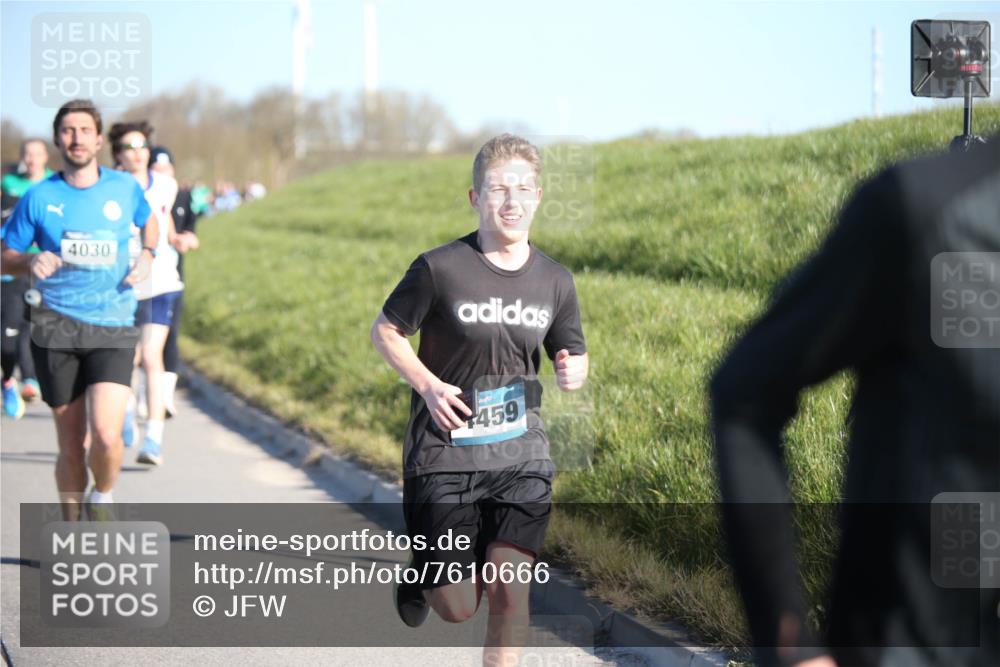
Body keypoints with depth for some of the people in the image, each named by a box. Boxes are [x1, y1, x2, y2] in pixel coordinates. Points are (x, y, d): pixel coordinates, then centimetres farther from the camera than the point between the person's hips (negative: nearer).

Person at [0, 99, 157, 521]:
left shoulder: (125, 188, 5)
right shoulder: (39, 198, 1)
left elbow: (148, 220, 27)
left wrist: (147, 255, 7)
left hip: (113, 329, 0)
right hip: (56, 328, 0)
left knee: (106, 436, -17)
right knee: (72, 447, 4)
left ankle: (101, 498, 15)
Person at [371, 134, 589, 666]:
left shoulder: (555, 281, 2)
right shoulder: (440, 269, -10)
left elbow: (572, 356, 14)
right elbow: (385, 330, 0)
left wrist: (573, 373, -10)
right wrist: (427, 384, -15)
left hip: (520, 455, 3)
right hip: (444, 455, -3)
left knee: (510, 591, -9)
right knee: (458, 608, 3)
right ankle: (422, 574, 39)